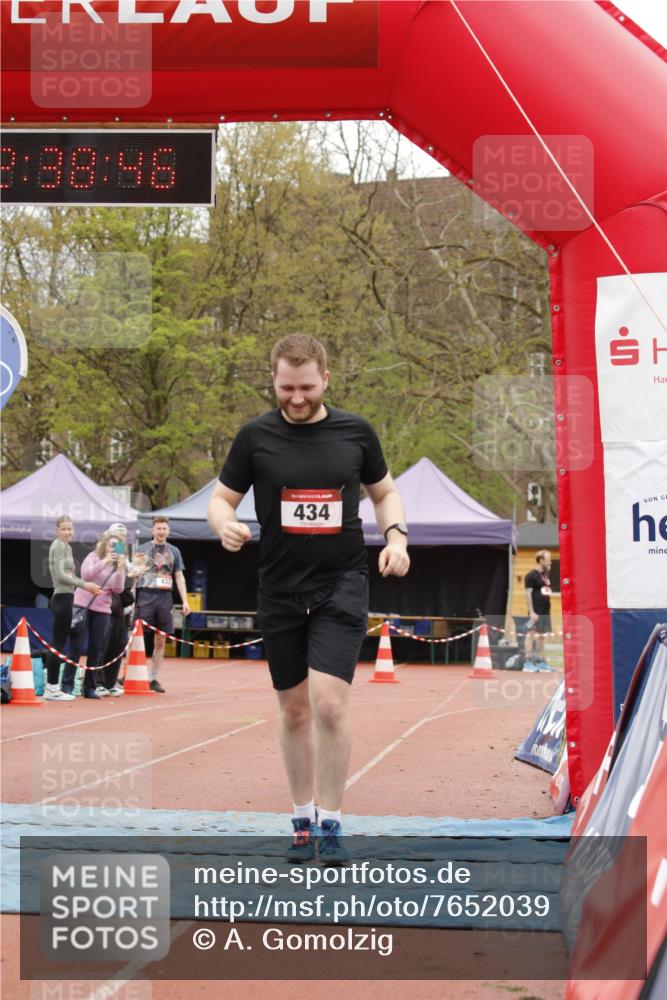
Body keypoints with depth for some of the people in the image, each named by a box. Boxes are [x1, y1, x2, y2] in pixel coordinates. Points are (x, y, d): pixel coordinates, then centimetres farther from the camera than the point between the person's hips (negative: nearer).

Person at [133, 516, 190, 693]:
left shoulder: (174, 551, 12)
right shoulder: (142, 549, 6)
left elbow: (179, 577, 12)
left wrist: (185, 601, 4)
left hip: (165, 598, 3)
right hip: (146, 596, -3)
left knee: (160, 640, 5)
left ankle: (154, 679, 12)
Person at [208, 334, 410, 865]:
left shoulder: (356, 432, 1)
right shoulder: (256, 436, -1)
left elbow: (385, 491, 14)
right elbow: (222, 498, 5)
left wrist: (395, 535, -4)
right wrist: (226, 524, -18)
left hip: (342, 586, -1)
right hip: (280, 591, 2)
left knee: (329, 703, -14)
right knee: (295, 709, 10)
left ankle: (331, 826, -4)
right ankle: (303, 822, 24)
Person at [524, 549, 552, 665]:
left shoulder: (546, 574, 15)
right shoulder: (532, 575, -10)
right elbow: (528, 594, -14)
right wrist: (531, 612, -19)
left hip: (545, 611, 8)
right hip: (536, 612, -8)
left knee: (542, 635, 12)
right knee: (531, 634, -7)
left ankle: (540, 660, 18)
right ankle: (528, 659, -7)